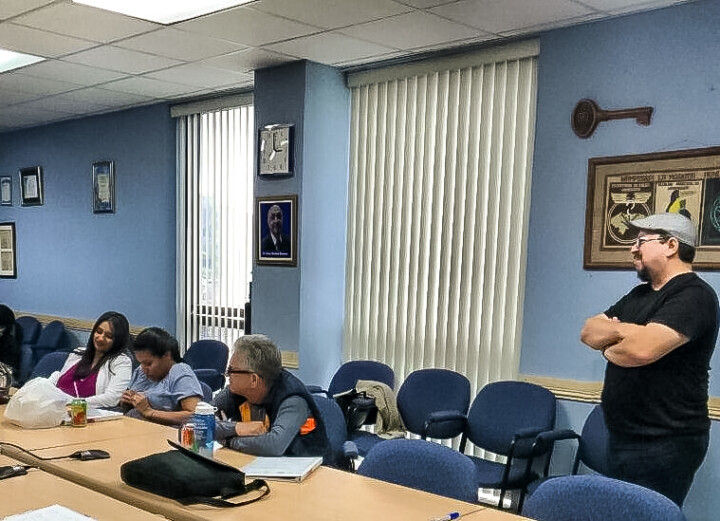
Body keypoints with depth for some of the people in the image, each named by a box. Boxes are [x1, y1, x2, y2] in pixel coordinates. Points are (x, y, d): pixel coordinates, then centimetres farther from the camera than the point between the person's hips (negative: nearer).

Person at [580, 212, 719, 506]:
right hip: (623, 437, 9)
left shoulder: (693, 295, -16)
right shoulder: (640, 294, 15)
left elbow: (641, 349, -30)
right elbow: (589, 332, 9)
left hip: (664, 444, -9)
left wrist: (608, 347, -7)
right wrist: (619, 330, -13)